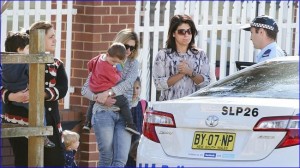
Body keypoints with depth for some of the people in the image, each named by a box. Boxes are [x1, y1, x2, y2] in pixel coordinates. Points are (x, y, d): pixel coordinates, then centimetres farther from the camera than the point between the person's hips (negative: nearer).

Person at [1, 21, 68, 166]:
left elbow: (62, 89, -5)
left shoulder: (56, 65, 12)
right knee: (23, 162, -1)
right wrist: (12, 96, -26)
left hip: (48, 123, 3)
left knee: (56, 162, -1)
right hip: (19, 122, -3)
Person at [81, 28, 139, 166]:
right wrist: (98, 97, -15)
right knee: (106, 158, -3)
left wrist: (108, 92, -22)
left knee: (121, 160, -9)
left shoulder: (133, 63, 12)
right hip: (104, 112, -2)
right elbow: (85, 90, 5)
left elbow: (128, 83, -8)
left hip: (124, 114, 2)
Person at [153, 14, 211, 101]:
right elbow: (159, 84, -3)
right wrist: (181, 74, -9)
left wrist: (190, 72, -10)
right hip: (170, 103, -1)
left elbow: (206, 83, 5)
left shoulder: (200, 55, 12)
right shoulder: (163, 55, 6)